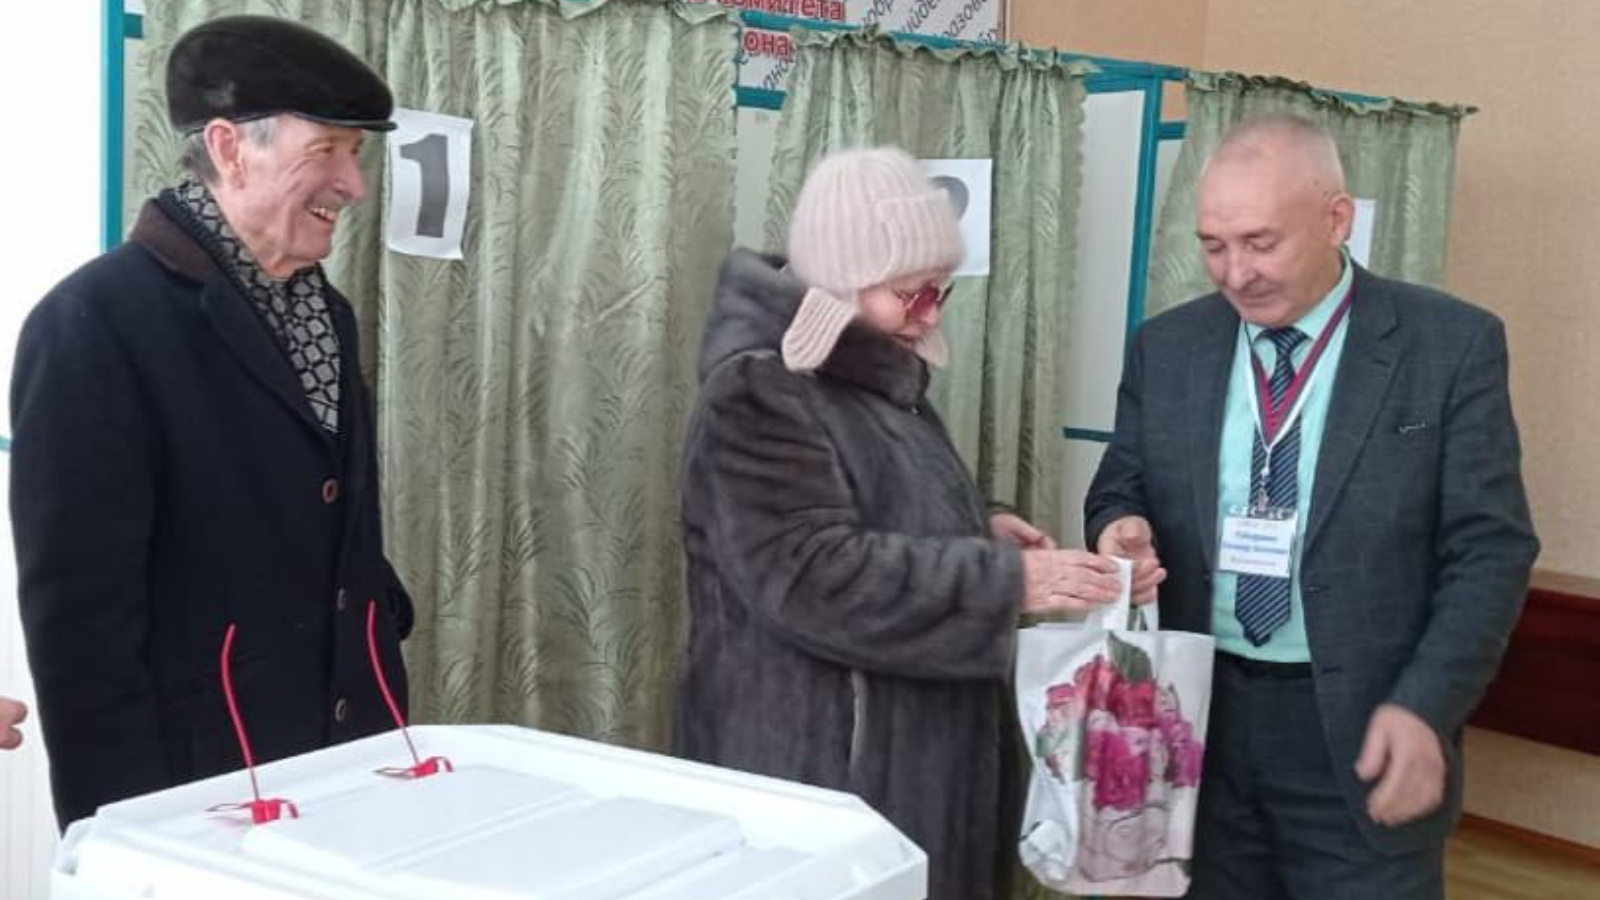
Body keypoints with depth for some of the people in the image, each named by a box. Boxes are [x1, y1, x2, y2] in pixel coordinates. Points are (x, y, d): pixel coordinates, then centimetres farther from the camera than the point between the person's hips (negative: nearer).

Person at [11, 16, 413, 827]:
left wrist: (386, 697, 12)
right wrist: (132, 832, -16)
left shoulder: (323, 310, 10)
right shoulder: (96, 322, -14)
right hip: (197, 790, -7)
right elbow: (79, 608, -16)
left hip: (350, 762, 7)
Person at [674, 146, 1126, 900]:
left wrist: (978, 535, 4)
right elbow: (816, 576, -26)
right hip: (809, 764, -9)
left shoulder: (883, 382, 10)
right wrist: (1007, 581, -25)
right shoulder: (757, 395, -17)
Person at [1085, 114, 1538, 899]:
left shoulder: (1452, 346, -5)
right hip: (1196, 720, 3)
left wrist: (1424, 707, -16)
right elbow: (1119, 490, 12)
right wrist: (1121, 526, -13)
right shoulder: (1165, 347, 5)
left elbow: (1489, 547, -6)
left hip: (1363, 729, -3)